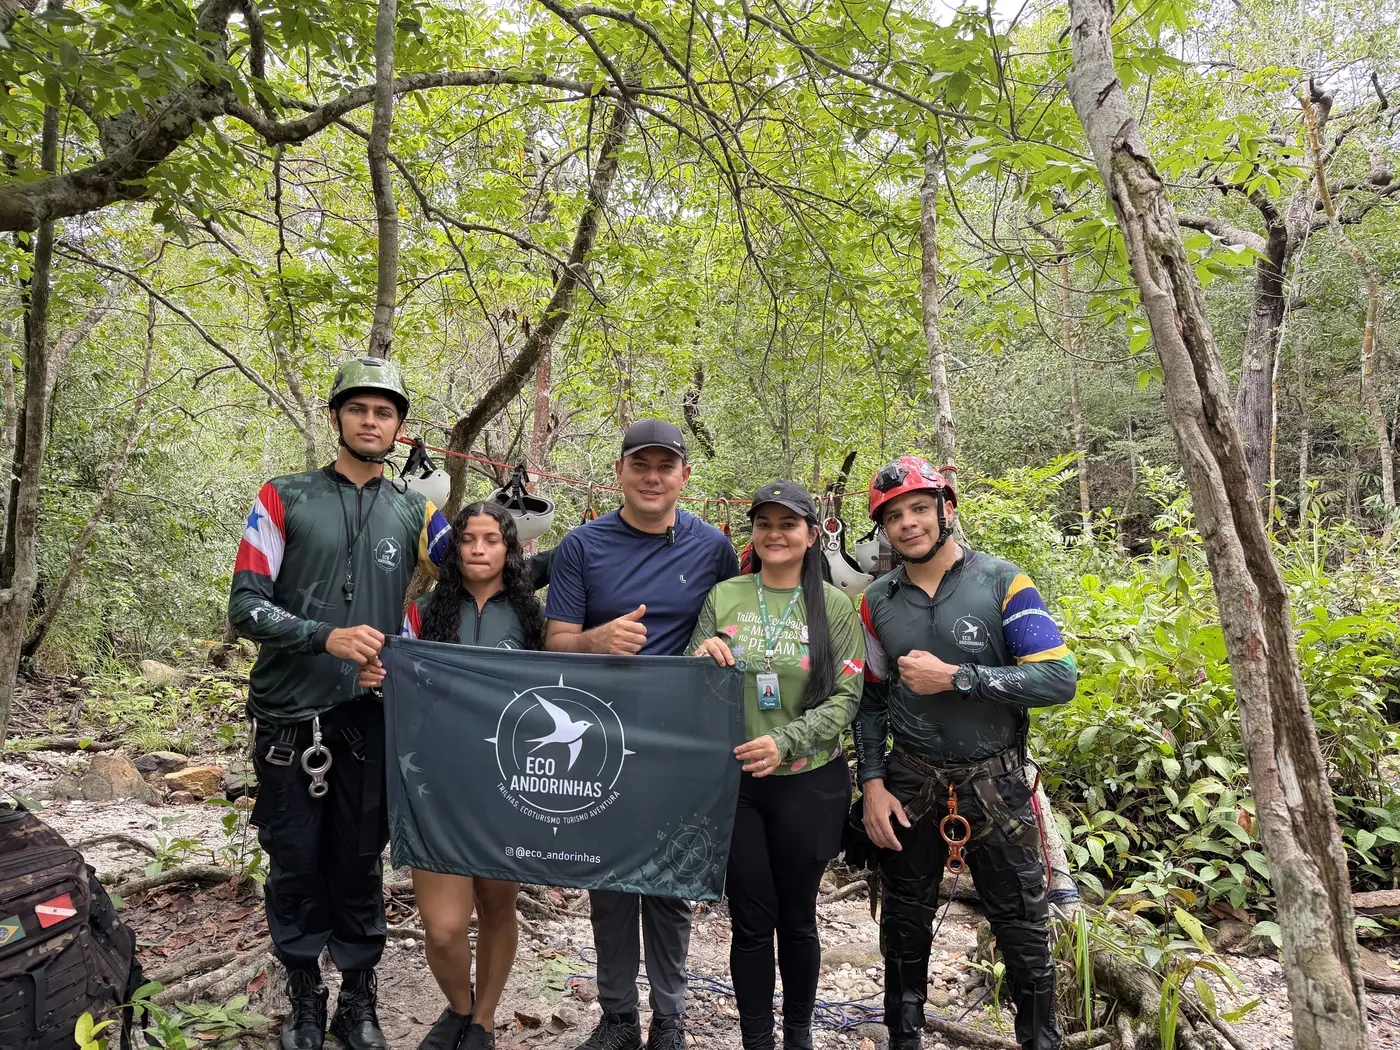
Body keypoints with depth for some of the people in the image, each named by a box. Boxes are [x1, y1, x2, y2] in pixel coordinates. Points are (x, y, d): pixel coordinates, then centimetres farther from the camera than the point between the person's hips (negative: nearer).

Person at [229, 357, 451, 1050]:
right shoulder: (286, 498, 0)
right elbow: (246, 606, -5)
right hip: (290, 715, -1)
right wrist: (327, 636, -20)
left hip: (369, 719, 1)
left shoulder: (413, 512, 6)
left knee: (360, 862, 11)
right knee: (295, 864, 9)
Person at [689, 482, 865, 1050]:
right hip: (733, 781, 1)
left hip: (808, 784, 0)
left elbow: (846, 696, -7)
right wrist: (702, 658, -18)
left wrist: (785, 742, -21)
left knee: (796, 918, 14)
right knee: (750, 921, 8)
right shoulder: (723, 596, 1)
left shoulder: (833, 606, -3)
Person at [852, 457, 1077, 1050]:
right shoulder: (878, 602, 2)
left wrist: (953, 677, -21)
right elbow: (871, 699, 8)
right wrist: (872, 784, 0)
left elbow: (1059, 679, -16)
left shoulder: (1002, 584, -8)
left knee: (1022, 928, 8)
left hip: (994, 781, -3)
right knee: (905, 925, 15)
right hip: (908, 783, 3)